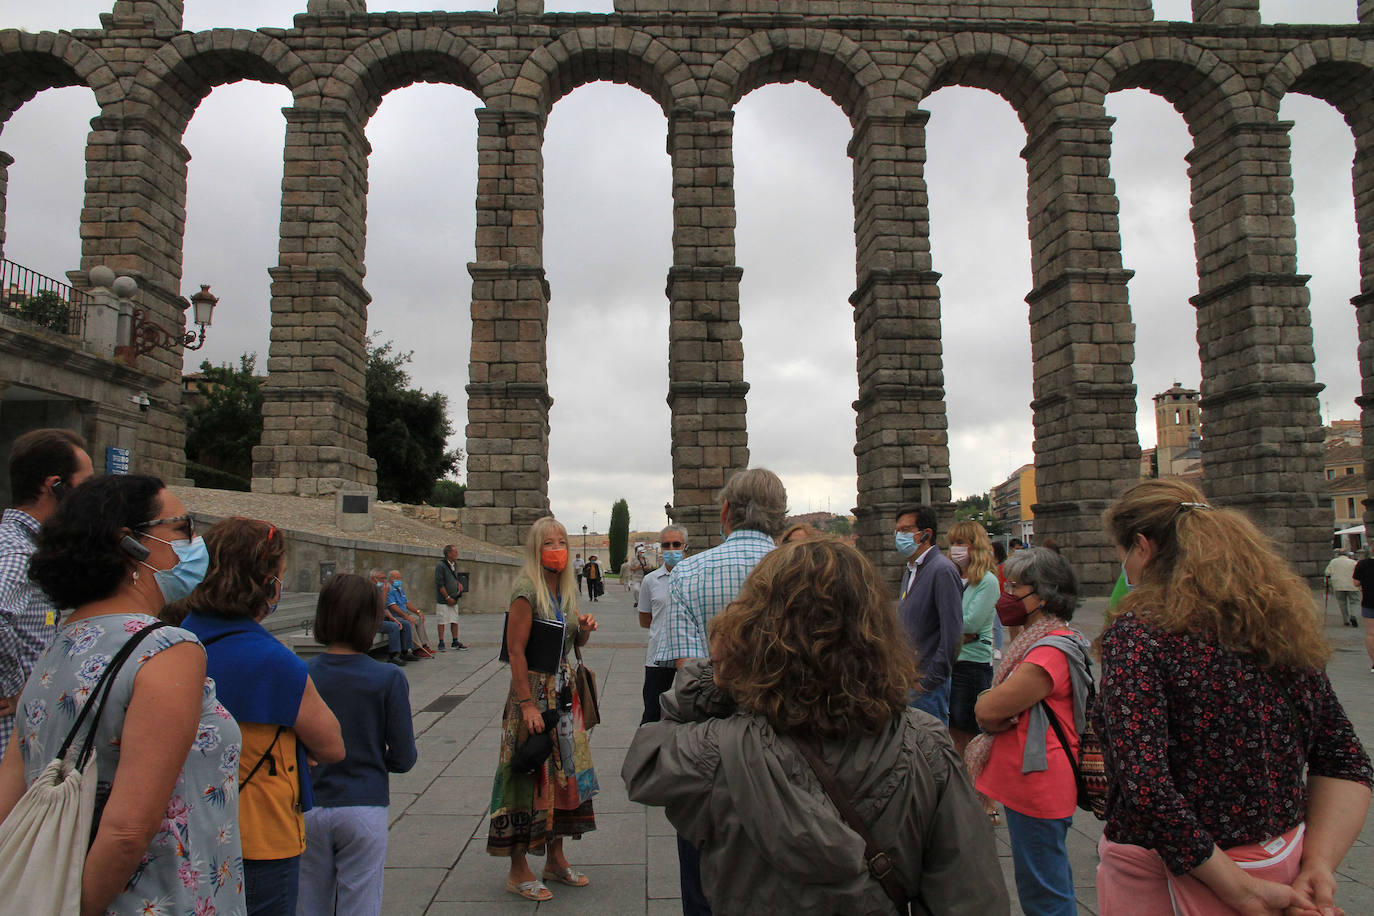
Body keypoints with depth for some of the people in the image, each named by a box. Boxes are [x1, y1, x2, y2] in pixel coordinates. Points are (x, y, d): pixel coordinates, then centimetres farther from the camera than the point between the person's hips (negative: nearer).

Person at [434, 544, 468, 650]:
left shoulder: (455, 564, 10)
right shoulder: (440, 565, -14)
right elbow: (439, 584, -15)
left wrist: (459, 583, 4)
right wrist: (447, 597, -15)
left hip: (454, 599, 7)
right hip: (443, 599, -7)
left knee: (455, 621, 8)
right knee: (442, 622, 0)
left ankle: (455, 642, 14)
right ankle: (441, 643, 6)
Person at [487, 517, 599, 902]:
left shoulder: (566, 588, 8)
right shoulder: (527, 590, -16)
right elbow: (515, 650, -19)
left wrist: (584, 629, -4)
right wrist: (527, 704, -23)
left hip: (564, 691, 8)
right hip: (534, 692, -8)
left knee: (565, 772, 14)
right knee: (531, 775, -1)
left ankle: (555, 859, 29)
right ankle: (518, 871, 13)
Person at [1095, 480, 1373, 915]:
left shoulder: (1137, 632, -20)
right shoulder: (1282, 626, 2)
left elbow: (1144, 789, -28)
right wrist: (1316, 867, -4)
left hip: (1173, 875, -6)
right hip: (1281, 869, 6)